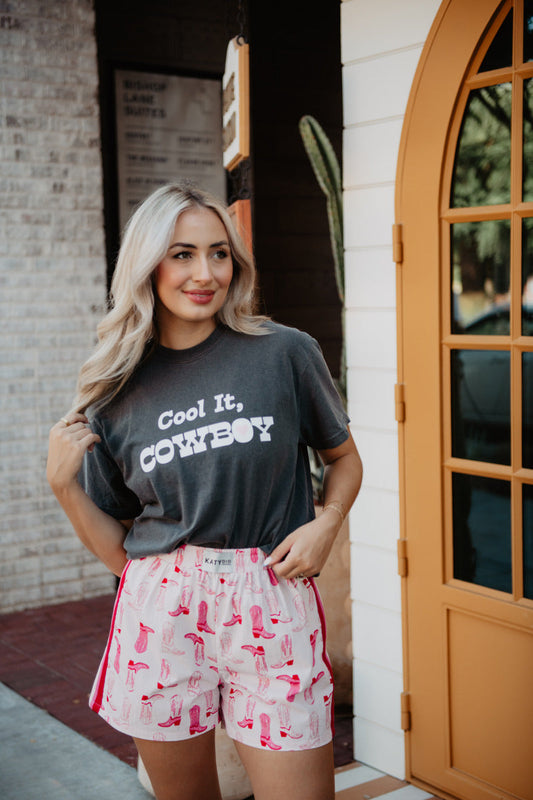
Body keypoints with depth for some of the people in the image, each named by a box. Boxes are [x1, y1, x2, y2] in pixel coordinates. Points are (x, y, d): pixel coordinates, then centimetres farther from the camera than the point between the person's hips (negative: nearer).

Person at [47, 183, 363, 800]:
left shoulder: (286, 354, -2)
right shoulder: (116, 395, 4)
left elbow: (344, 457, 12)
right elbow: (117, 550, 8)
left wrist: (326, 524, -6)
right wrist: (63, 483, -6)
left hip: (271, 610, -2)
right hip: (160, 612, 2)